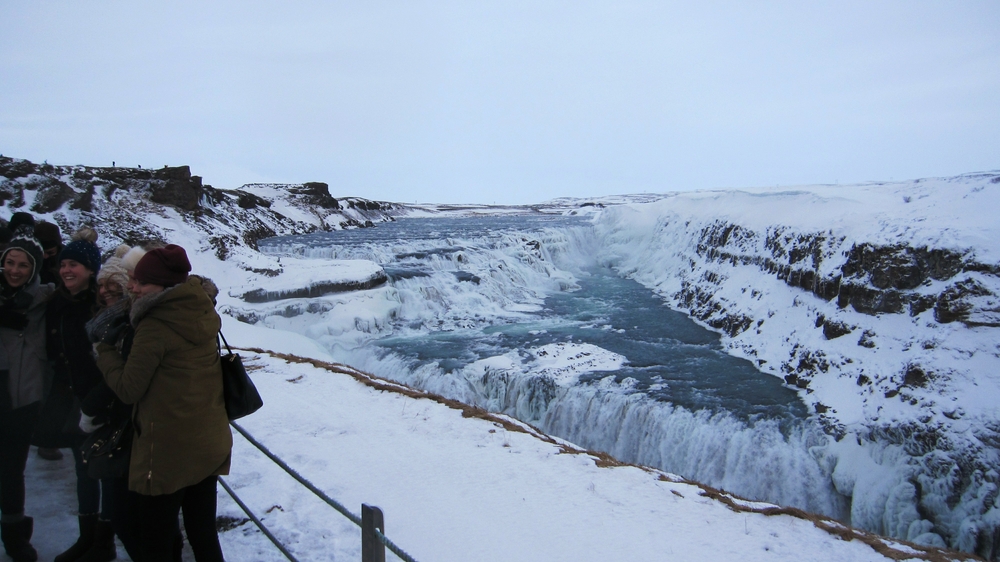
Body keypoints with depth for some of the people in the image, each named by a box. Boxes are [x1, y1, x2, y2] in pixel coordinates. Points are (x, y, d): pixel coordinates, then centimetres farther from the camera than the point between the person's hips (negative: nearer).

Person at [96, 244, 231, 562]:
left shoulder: (155, 327, -18)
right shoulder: (204, 314, 2)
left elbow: (128, 389, -11)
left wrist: (105, 350, 1)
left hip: (167, 452, -7)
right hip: (210, 445, 7)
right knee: (203, 534, 18)